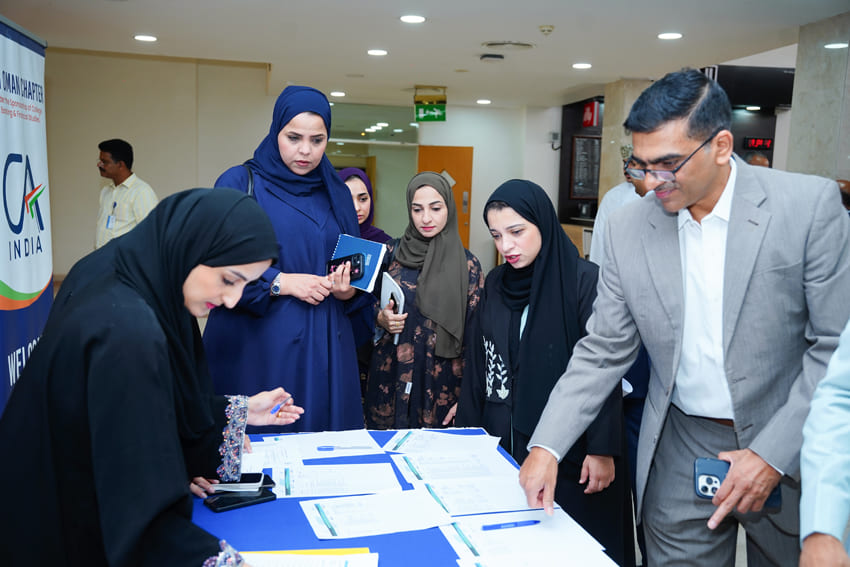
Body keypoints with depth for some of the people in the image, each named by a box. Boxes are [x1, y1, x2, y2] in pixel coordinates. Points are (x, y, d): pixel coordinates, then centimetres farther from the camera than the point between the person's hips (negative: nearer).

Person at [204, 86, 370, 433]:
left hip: (325, 347, 4)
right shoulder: (239, 183, -2)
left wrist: (348, 291, -7)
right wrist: (280, 282, -16)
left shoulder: (337, 194, 12)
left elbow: (355, 266, 14)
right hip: (256, 344, -4)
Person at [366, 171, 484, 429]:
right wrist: (382, 319, -9)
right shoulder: (391, 252, 2)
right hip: (390, 378, 1)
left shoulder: (467, 264, -2)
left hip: (441, 383, -1)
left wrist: (467, 397, -5)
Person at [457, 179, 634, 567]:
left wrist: (603, 448, -14)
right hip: (502, 443, 5)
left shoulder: (585, 281, -12)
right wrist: (467, 434, 10)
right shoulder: (495, 284, 5)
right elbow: (476, 365, 9)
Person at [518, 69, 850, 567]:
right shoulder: (629, 228, -5)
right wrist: (547, 446, -10)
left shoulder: (809, 204, -13)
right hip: (681, 455, 1)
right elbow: (603, 352, -1)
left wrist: (773, 454, -16)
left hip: (787, 449, -1)